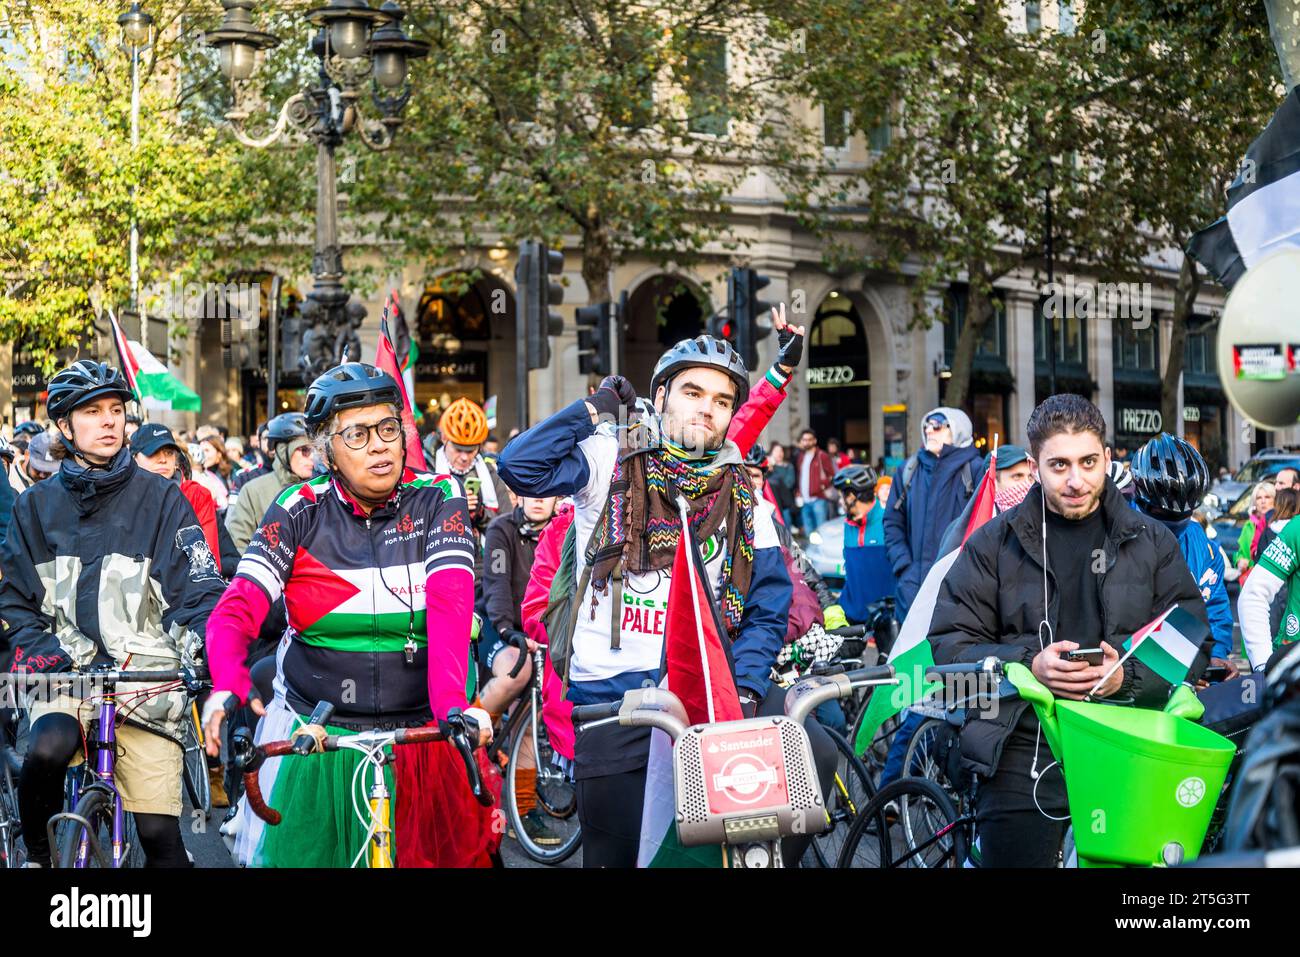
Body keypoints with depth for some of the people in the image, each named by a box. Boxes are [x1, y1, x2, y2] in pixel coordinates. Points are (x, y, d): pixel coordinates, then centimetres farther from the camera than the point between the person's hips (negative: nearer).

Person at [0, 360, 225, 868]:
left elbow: (199, 590, 1)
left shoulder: (160, 498, 6)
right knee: (47, 750, -32)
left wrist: (201, 648, -18)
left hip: (145, 678, -1)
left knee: (160, 834, -9)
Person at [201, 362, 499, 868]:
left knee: (435, 853, 4)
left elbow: (450, 606, -19)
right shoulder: (301, 510, -3)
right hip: (312, 742, 0)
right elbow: (238, 608, -13)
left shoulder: (437, 500, -4)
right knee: (291, 854, 3)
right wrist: (228, 688, -34)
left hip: (420, 734, 0)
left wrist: (452, 704, -36)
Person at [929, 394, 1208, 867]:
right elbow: (948, 645, 3)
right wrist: (1029, 666, -13)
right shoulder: (994, 543, 8)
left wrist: (1128, 676, -11)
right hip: (1023, 754, -1)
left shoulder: (1151, 542, 12)